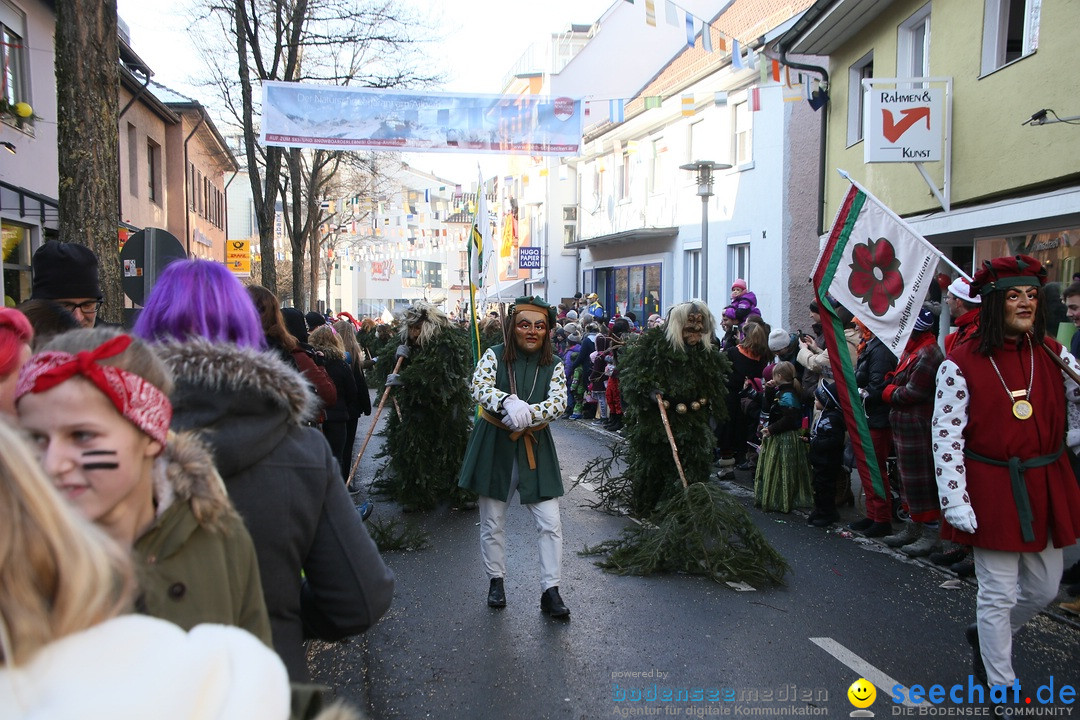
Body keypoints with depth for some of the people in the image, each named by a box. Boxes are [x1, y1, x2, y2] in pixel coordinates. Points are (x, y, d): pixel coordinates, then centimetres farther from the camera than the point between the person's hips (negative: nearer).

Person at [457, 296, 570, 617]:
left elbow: (559, 401, -12)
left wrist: (528, 414, -30)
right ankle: (496, 581, 30)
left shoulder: (554, 365, 1)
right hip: (494, 445, -1)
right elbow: (479, 388, -21)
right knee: (492, 522, 11)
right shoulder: (494, 356, -5)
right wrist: (508, 402, -41)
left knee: (551, 522, -3)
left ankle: (550, 591, 7)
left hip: (536, 448, 1)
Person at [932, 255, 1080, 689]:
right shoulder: (962, 362, -12)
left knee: (1044, 589, 18)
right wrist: (955, 502, -18)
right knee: (998, 593, 5)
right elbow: (946, 437, -14)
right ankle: (1001, 689, 23)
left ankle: (986, 636, 44)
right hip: (992, 491, -6)